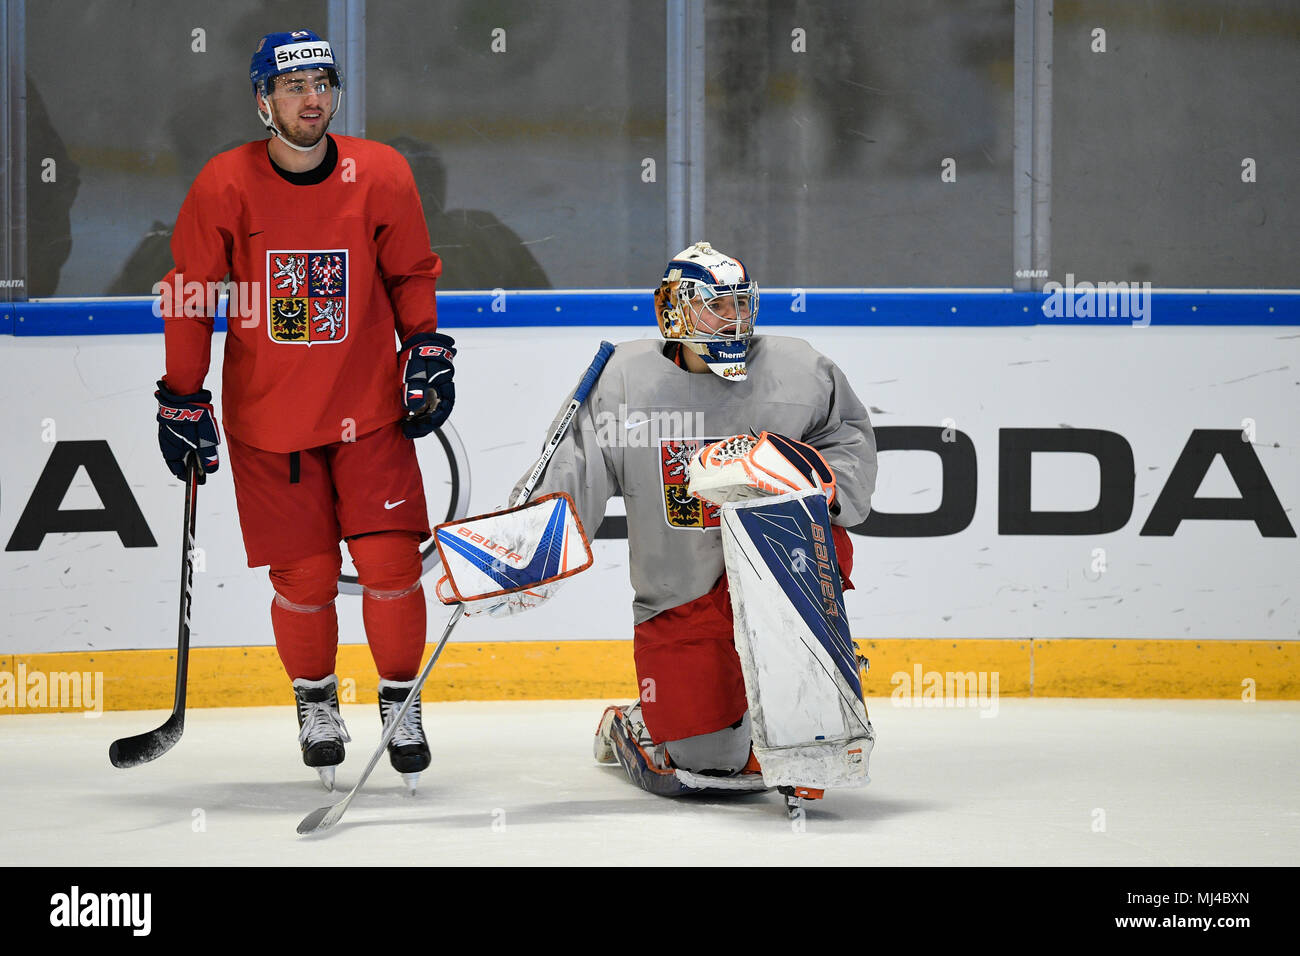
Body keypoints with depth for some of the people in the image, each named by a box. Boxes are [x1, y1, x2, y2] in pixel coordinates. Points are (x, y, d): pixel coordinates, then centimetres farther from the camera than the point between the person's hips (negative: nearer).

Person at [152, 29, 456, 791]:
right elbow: (187, 297, -1)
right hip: (267, 417, -1)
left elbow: (413, 271, 10)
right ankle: (316, 700, 28)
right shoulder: (224, 186, -9)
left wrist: (427, 350, -1)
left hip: (370, 408, 1)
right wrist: (183, 399, -2)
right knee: (304, 577, 1)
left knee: (390, 561, -6)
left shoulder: (381, 175, -5)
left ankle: (400, 700, 16)